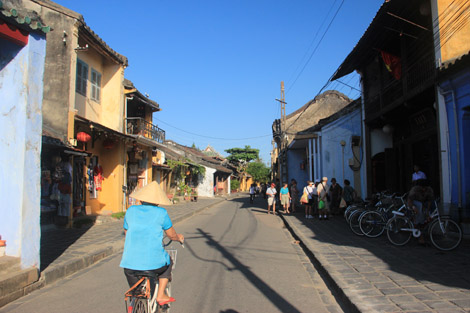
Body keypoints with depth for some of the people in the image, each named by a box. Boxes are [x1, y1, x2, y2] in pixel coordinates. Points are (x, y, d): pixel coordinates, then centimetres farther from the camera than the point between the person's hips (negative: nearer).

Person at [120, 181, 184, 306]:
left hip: (129, 262, 3)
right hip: (153, 263, -3)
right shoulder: (161, 213, -2)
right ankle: (161, 295, 25)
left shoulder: (131, 211, 7)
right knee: (168, 263, 31)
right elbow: (172, 235, 10)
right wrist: (179, 238, 33)